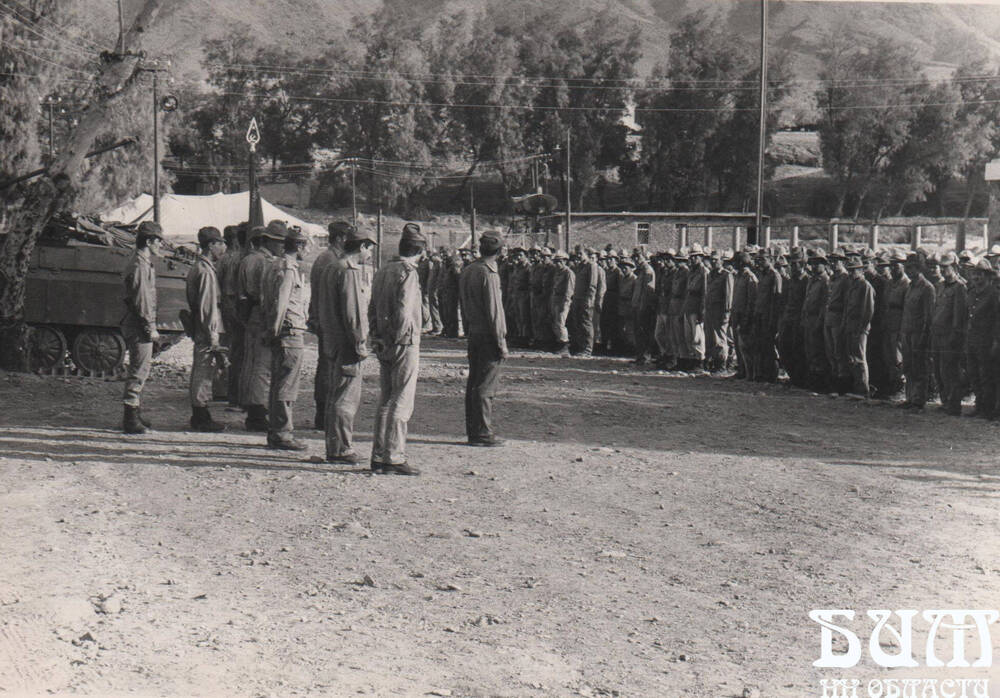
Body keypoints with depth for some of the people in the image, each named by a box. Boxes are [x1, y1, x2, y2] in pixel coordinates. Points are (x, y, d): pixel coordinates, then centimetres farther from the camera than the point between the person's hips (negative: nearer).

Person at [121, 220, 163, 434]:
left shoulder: (143, 263, 17)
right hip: (139, 326, -11)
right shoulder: (140, 265, -16)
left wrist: (149, 326, 20)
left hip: (137, 326, 11)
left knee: (140, 370, 17)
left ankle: (135, 415, 26)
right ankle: (130, 419, -7)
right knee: (139, 370, -9)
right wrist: (150, 328, -19)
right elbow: (141, 300, -21)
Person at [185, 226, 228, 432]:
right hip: (206, 331, -10)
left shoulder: (197, 268, 16)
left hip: (198, 330, 10)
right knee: (204, 371, -5)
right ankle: (201, 418, 0)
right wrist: (213, 340, -20)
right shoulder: (206, 272, -16)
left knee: (200, 372, 14)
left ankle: (199, 417, 22)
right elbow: (207, 308, -20)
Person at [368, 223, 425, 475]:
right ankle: (394, 457, -4)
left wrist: (376, 337, 14)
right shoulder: (407, 272, -13)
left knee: (385, 401, 13)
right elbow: (403, 311, -20)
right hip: (405, 344, -8)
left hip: (384, 346, 8)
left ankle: (379, 456, 16)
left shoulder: (382, 271, 13)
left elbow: (372, 308, 15)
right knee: (402, 402, -4)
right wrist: (402, 337, -11)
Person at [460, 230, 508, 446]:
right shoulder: (489, 274, -15)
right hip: (487, 335, -8)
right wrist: (501, 342, -14)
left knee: (473, 383, 12)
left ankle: (473, 430, 18)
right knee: (485, 386, -4)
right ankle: (482, 432, -2)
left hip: (473, 333, 9)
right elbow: (494, 310, -16)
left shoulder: (468, 271, 11)